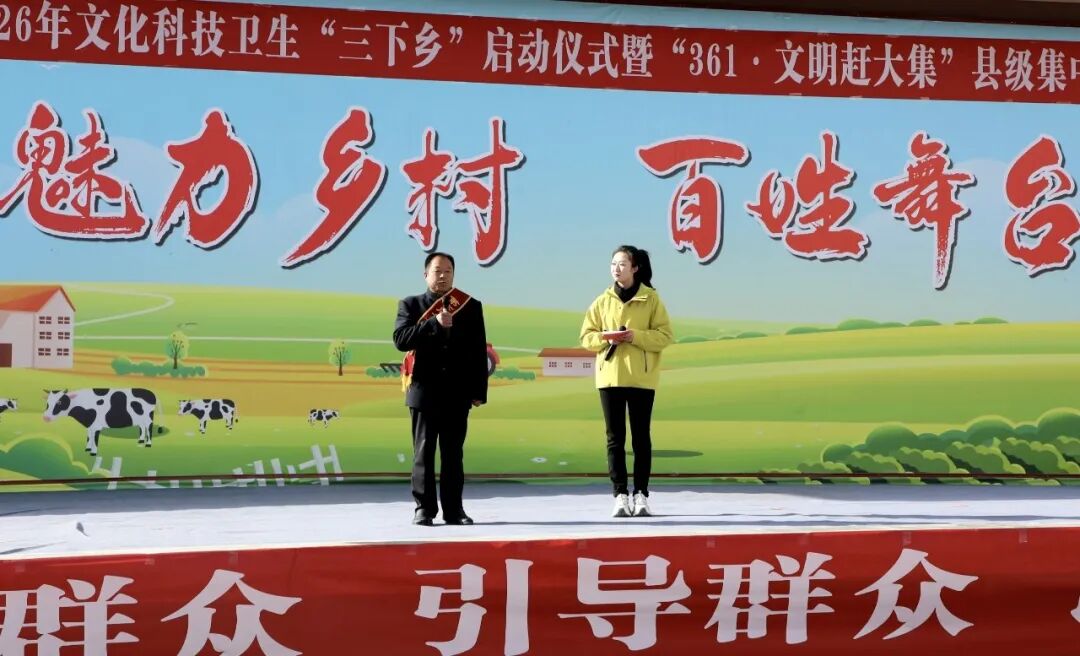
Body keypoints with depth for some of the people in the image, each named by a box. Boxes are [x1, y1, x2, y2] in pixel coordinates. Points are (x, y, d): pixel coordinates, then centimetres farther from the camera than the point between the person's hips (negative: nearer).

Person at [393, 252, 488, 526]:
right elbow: (401, 339, -9)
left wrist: (479, 391, 0)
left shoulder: (471, 307, 9)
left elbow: (479, 352, 6)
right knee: (423, 452, 0)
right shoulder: (411, 305, 6)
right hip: (424, 391, -1)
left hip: (458, 393, 1)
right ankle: (424, 508, 5)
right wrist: (434, 323, -18)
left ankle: (453, 509, 9)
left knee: (454, 453, 5)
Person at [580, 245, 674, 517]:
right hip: (610, 376, 2)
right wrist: (605, 338, -12)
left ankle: (641, 494, 7)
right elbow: (587, 336, 8)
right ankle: (620, 494, 3)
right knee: (615, 437, 1)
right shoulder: (603, 300, 8)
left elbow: (665, 335, -4)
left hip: (641, 378, -2)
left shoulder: (651, 298, 0)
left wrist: (636, 336, -17)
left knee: (641, 437, 3)